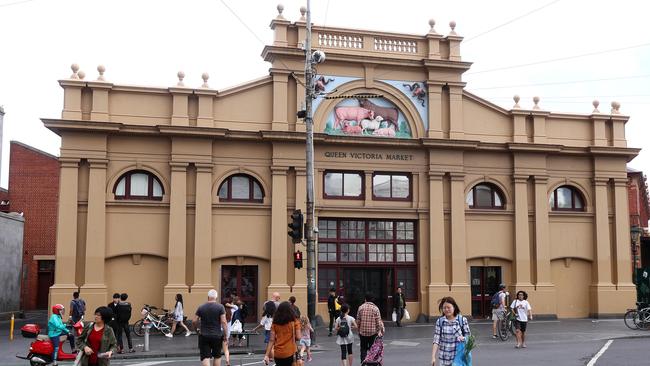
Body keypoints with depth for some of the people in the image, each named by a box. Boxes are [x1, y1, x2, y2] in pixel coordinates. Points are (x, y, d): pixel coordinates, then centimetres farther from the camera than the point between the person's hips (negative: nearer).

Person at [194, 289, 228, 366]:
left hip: (204, 336, 0)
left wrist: (198, 328, 22)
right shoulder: (220, 307, -6)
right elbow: (224, 322, -10)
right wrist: (226, 335, -3)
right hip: (217, 336, 0)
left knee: (205, 357, -2)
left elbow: (195, 321, 2)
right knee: (217, 356, 16)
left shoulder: (201, 308, 1)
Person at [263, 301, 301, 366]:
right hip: (290, 353, -3)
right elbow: (298, 337, -10)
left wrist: (266, 355, 0)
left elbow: (271, 340, -1)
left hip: (277, 354, 4)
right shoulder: (294, 322, -5)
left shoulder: (275, 323, 3)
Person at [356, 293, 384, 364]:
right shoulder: (375, 308, -6)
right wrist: (379, 330, -3)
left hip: (362, 331, 1)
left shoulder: (361, 307, -2)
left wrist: (358, 329, 13)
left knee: (363, 348, 10)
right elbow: (378, 321, -9)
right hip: (373, 332, -1)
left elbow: (358, 320, 1)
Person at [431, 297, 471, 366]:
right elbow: (436, 340, -5)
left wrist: (463, 338, -19)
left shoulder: (462, 320, -4)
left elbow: (468, 336, 4)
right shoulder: (440, 321, -1)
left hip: (459, 357, -1)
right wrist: (433, 357, -12)